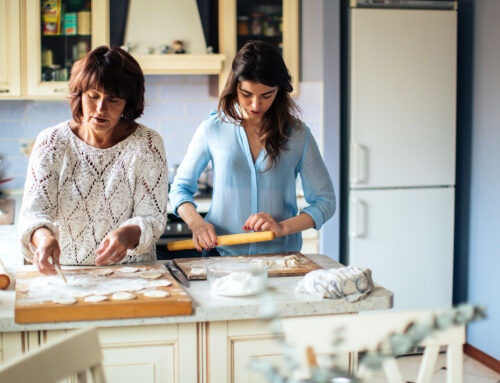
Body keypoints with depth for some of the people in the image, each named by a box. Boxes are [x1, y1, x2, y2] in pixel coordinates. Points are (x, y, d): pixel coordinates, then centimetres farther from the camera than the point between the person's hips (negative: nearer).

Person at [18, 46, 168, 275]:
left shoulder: (147, 144, -2)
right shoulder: (51, 143, 0)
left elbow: (153, 218, -6)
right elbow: (34, 210, -8)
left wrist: (129, 234, -29)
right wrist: (43, 236, -32)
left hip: (131, 272, -2)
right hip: (64, 272, 3)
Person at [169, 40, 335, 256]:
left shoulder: (298, 135, 5)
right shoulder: (213, 129, 5)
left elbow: (325, 200, 7)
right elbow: (180, 187, 14)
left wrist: (282, 227, -10)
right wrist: (196, 222, -6)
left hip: (281, 253, 0)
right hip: (221, 254, 0)